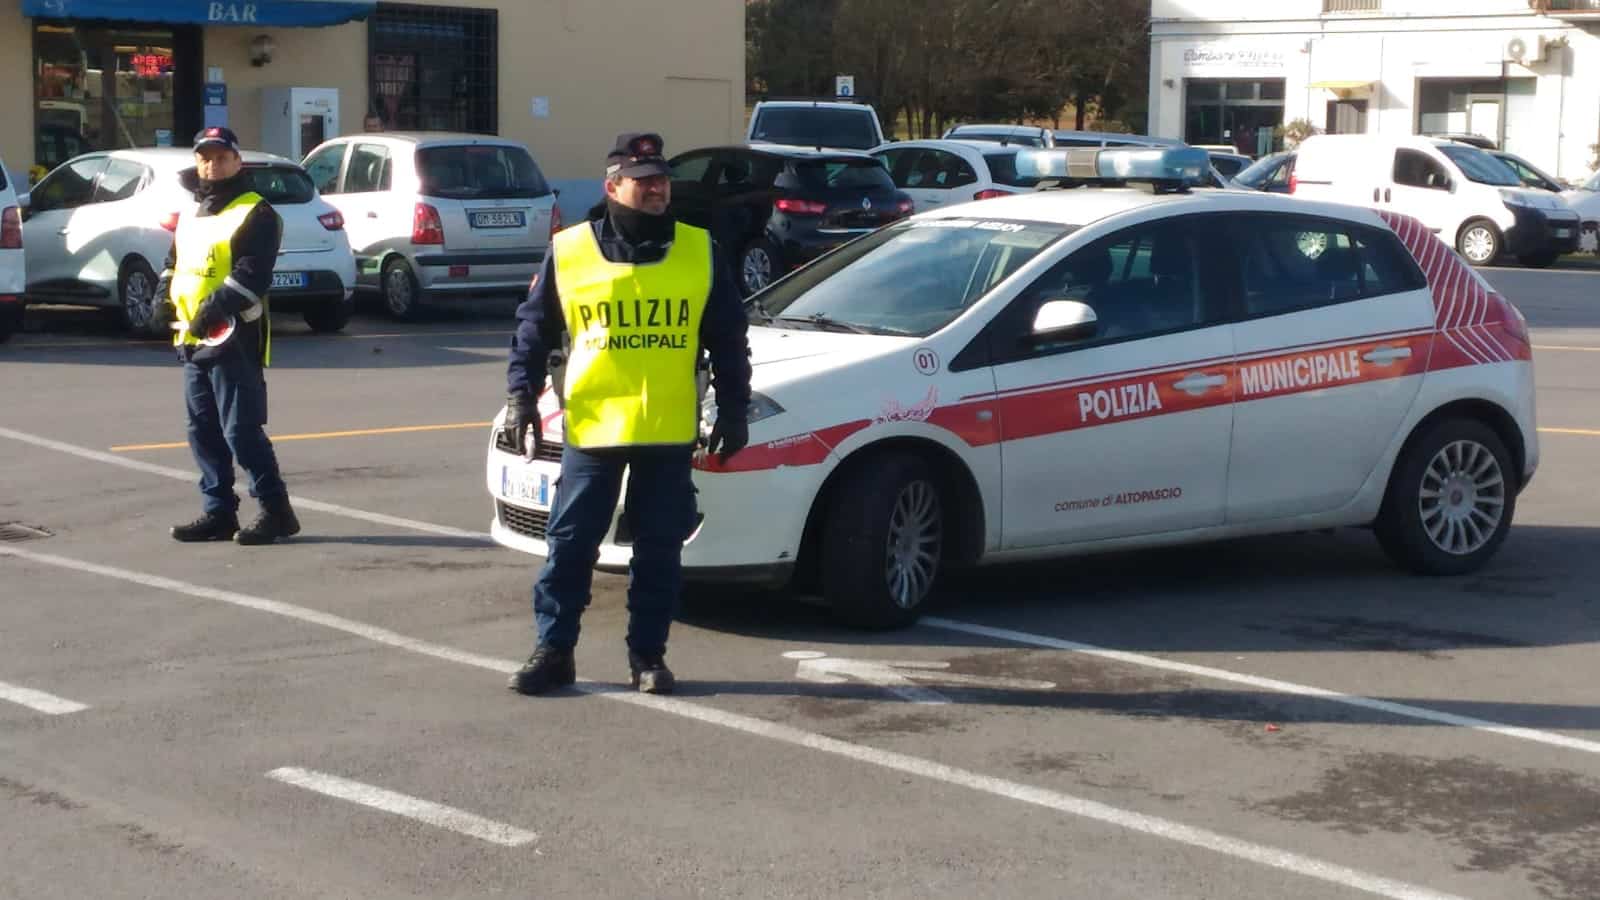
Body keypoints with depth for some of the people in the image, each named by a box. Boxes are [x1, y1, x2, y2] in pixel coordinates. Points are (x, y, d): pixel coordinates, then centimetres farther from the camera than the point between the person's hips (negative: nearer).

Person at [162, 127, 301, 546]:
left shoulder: (255, 214, -8)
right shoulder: (190, 215, 19)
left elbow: (253, 273, -18)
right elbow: (176, 259, 29)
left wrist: (219, 305, -26)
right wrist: (166, 288, 10)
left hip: (234, 341, -9)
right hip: (193, 340, 9)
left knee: (241, 431, -10)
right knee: (203, 432, 11)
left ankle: (276, 511, -3)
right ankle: (217, 512, 18)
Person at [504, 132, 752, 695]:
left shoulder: (701, 252, 5)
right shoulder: (569, 252, 1)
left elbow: (728, 338, 10)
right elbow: (533, 331, 8)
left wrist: (734, 408, 7)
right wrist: (521, 397, 0)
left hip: (670, 432, 1)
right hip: (591, 427, -1)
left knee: (660, 549, 6)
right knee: (570, 544, 1)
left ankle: (648, 654, 17)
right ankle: (553, 650, 10)